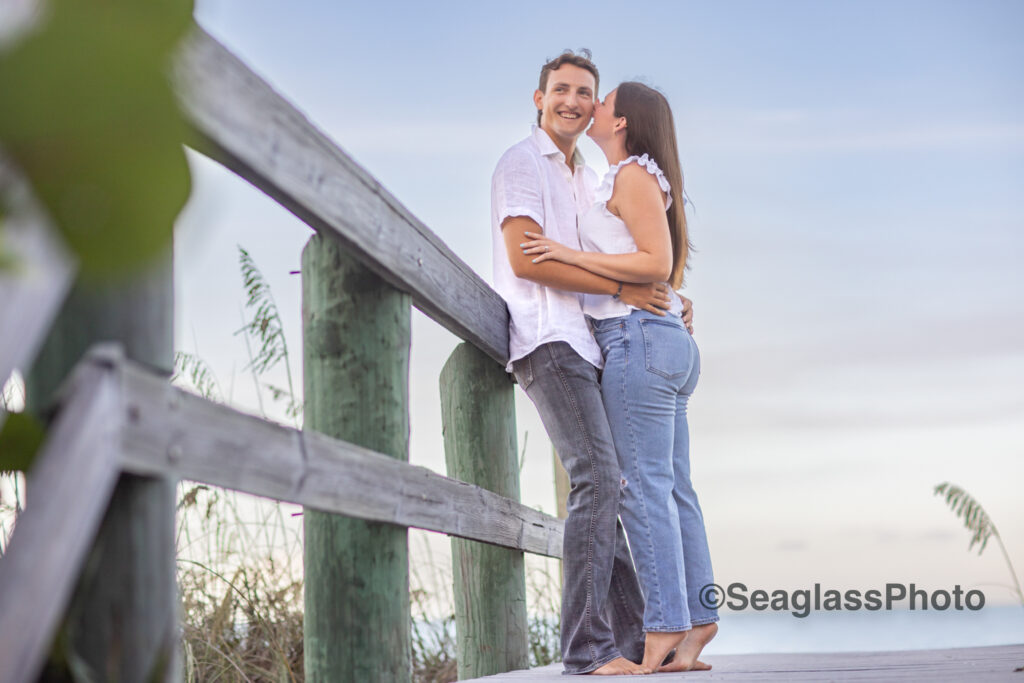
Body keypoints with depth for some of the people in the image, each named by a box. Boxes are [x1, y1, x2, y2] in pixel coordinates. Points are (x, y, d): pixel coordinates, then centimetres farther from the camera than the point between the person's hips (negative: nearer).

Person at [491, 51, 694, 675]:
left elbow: (606, 262, 31)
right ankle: (587, 649, -19)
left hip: (585, 344, 9)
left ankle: (633, 641, 7)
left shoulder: (587, 179, 26)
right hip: (547, 341, -9)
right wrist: (623, 289, -14)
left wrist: (668, 298, 12)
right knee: (597, 479, -19)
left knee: (611, 485, 5)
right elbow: (526, 258, -13)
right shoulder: (522, 163, 0)